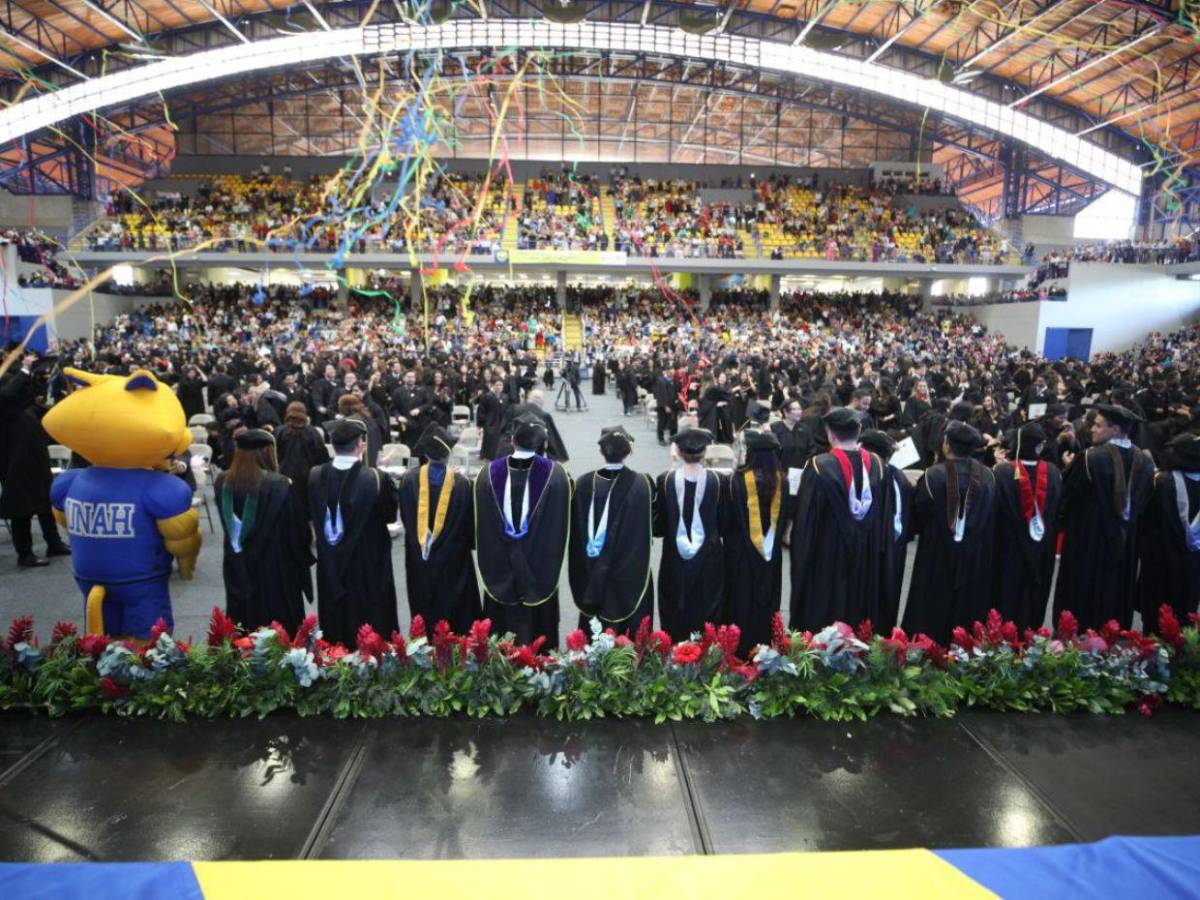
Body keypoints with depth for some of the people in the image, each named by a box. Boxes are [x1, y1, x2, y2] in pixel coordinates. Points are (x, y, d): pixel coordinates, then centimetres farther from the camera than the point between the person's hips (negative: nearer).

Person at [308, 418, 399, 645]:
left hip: (330, 567, 4)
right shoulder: (376, 478, -23)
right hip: (370, 567, -4)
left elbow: (311, 515, 4)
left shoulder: (315, 476, -11)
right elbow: (390, 514, -8)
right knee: (371, 632, 11)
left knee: (333, 628, 20)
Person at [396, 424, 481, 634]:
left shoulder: (409, 479, -12)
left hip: (419, 561, 2)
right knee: (456, 614, 13)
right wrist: (469, 542, 14)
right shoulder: (461, 483, -17)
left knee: (424, 613, 19)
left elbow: (404, 518, 2)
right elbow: (470, 523, -5)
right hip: (453, 561, -2)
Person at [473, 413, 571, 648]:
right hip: (540, 566, -1)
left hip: (499, 567, 1)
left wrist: (490, 562, 12)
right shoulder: (554, 474, -14)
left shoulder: (489, 473, -10)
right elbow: (560, 525, -5)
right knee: (537, 624, 14)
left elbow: (481, 527, -1)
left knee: (503, 622, 17)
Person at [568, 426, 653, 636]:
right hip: (630, 574, -2)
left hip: (591, 576, 2)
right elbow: (651, 522, -6)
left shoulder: (584, 484, -8)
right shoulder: (640, 484, -15)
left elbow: (576, 530, 0)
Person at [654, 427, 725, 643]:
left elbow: (658, 525, -4)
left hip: (675, 562, 0)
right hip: (709, 561, 0)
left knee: (675, 618, 14)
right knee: (708, 616, 14)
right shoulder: (718, 481, -10)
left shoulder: (665, 480, -11)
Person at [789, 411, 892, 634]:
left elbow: (805, 519, -14)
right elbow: (886, 518, 4)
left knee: (822, 617, 8)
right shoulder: (876, 464, -4)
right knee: (863, 608, 19)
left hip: (827, 557, -4)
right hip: (868, 558, 5)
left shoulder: (820, 466, -18)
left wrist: (801, 554, -3)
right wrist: (881, 551, 16)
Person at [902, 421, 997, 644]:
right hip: (976, 558, 4)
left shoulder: (933, 475, -18)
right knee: (969, 609, 18)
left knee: (933, 613, 9)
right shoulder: (987, 476, -5)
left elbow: (917, 517, -9)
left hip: (938, 556, -4)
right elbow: (991, 518, 4)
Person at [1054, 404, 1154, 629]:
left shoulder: (1090, 458, -21)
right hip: (1125, 543, 6)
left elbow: (1068, 497, -14)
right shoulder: (1144, 461, -2)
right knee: (1115, 600, 19)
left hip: (1088, 542, -6)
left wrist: (1070, 468, 1)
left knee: (1080, 599, 6)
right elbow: (1144, 504, 7)